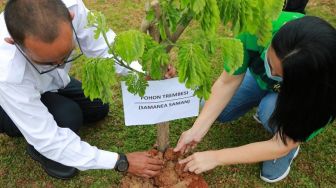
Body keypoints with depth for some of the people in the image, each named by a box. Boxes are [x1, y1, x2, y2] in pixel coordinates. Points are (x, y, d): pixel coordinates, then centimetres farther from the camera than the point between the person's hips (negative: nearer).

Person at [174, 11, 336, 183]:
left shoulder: (321, 85, -40)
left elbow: (282, 145, -32)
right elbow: (227, 83, -25)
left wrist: (215, 157, -32)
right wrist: (197, 130, -30)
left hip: (308, 97, -2)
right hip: (262, 80, 3)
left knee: (271, 108, -34)